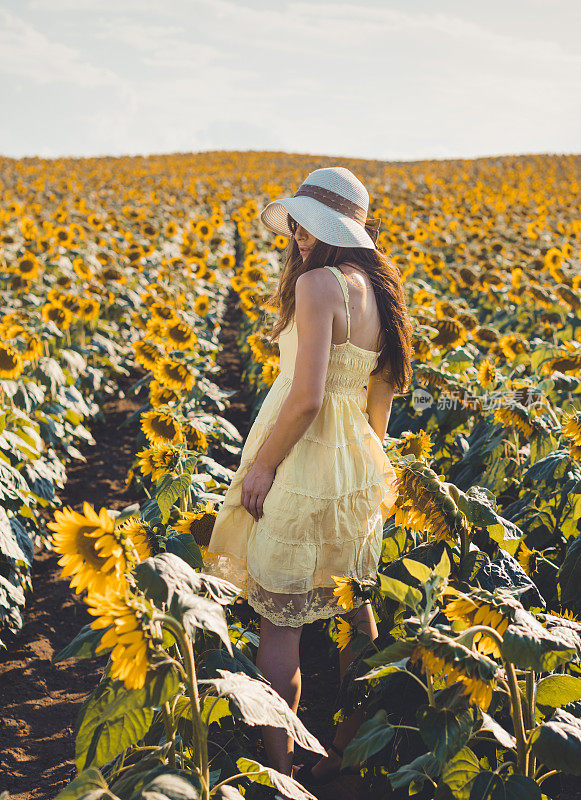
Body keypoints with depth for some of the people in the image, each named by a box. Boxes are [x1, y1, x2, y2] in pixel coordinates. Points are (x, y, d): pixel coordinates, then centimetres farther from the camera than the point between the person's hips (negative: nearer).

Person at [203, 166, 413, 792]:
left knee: (279, 627, 2)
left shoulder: (319, 283, -19)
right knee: (355, 614, 20)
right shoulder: (379, 287, 7)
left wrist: (262, 466, -13)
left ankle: (280, 774, 12)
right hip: (358, 472, 9)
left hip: (305, 470, -9)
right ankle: (347, 755, 36)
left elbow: (307, 396, -24)